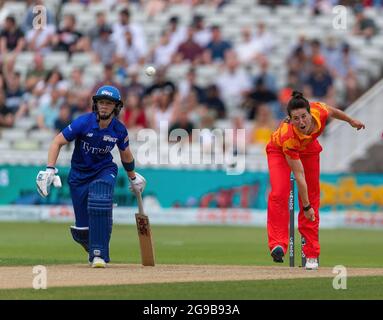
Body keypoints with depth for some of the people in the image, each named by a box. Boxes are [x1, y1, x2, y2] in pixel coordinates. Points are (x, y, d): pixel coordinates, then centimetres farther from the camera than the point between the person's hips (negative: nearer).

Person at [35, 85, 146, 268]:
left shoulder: (119, 130, -10)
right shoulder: (84, 122, -19)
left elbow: (125, 155, 10)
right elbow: (57, 142, -16)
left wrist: (133, 178, 24)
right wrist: (50, 169, -27)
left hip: (104, 171, 1)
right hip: (79, 175, 0)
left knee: (100, 204, -32)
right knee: (82, 229, -1)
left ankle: (99, 254, -23)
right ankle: (92, 248, 36)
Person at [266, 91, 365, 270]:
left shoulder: (319, 111, -35)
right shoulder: (288, 137, -43)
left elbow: (332, 111, -7)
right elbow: (299, 175, -38)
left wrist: (351, 121, 12)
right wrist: (306, 207, -33)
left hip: (308, 149, 4)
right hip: (280, 150, -4)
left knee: (312, 196, 2)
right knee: (279, 194, -25)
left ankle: (311, 255, 7)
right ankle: (278, 244, -28)